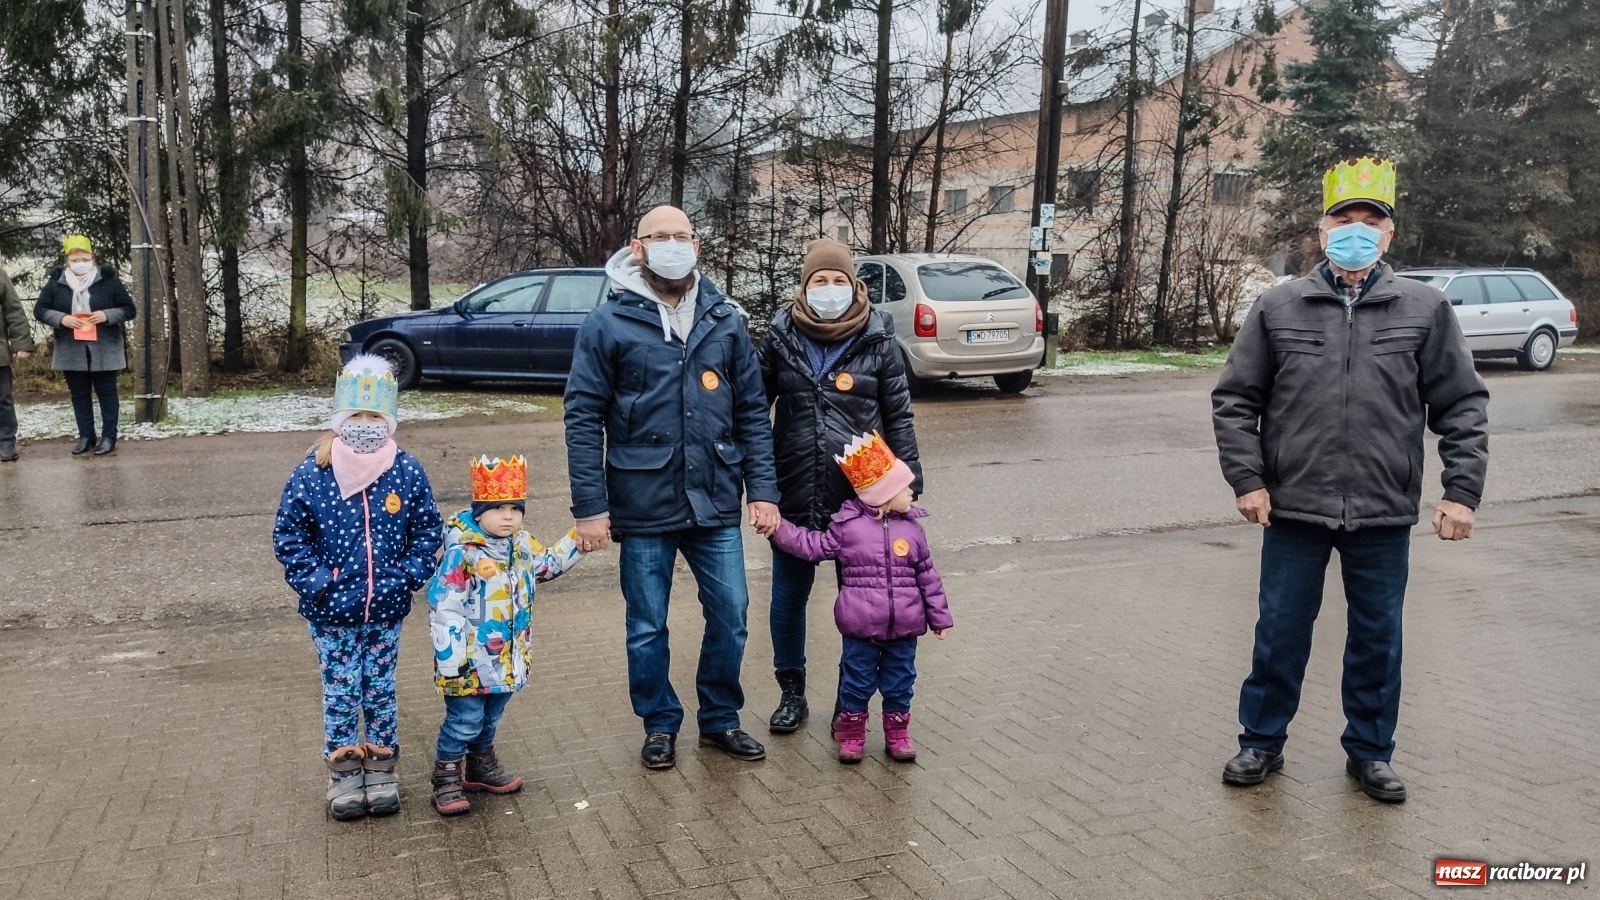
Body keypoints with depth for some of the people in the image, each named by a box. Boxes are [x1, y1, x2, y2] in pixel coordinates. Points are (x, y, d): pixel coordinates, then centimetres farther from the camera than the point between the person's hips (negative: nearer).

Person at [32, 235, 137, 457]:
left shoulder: (109, 280, -4)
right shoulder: (56, 281, 2)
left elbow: (129, 310, -1)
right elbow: (39, 309, 5)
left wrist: (107, 315, -20)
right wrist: (61, 318, -14)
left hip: (104, 349, -2)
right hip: (71, 350, 3)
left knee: (106, 392, 4)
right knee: (79, 394, 9)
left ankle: (109, 436, 11)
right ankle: (85, 436, 18)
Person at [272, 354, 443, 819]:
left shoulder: (407, 472, -6)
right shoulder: (312, 474, -10)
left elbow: (427, 529, 4)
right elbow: (288, 535, -1)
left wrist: (411, 574, -7)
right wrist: (313, 580, -9)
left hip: (386, 610, 1)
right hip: (332, 613, -1)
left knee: (380, 689, 14)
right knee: (340, 692, 10)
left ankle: (381, 770, 29)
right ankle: (344, 772, 26)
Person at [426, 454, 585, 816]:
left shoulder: (522, 545, 3)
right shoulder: (462, 553, -20)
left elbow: (548, 565, 23)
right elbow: (444, 608, -21)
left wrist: (579, 541, 12)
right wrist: (451, 661, -21)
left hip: (507, 659, 7)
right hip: (471, 662, -7)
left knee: (491, 718, 22)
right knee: (464, 720, 2)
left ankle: (481, 766, 41)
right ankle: (447, 779, 19)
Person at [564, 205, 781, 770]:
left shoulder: (725, 321, 5)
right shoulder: (608, 325, -4)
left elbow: (753, 411, 6)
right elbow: (583, 419, -5)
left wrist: (762, 489, 0)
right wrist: (590, 507, -10)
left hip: (716, 504, 3)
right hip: (644, 506, -2)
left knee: (730, 616, 9)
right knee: (647, 627, 10)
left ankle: (720, 719, 30)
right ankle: (660, 725, 31)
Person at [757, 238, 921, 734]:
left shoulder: (877, 340, -1)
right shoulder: (781, 337, 0)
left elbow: (899, 416, 3)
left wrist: (907, 480, 0)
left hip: (860, 494, -1)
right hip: (794, 493, 1)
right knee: (787, 599, 11)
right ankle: (791, 694, 30)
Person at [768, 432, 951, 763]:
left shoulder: (912, 528, 2)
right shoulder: (847, 525, -5)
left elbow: (927, 575, 7)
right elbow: (813, 546, 0)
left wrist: (938, 617, 10)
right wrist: (779, 529, -8)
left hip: (903, 627, 2)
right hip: (861, 626, -2)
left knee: (899, 681, 13)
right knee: (856, 680, 9)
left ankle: (897, 731, 29)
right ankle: (851, 732, 25)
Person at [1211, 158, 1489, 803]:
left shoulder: (1424, 310, 2)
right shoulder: (1279, 307, 1)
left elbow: (1463, 405, 4)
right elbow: (1234, 400, 3)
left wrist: (1462, 491, -3)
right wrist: (1247, 479, -5)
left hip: (1384, 514, 1)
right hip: (1293, 508, 0)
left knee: (1377, 639, 13)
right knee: (1280, 633, 10)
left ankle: (1370, 751, 31)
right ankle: (1262, 742, 27)